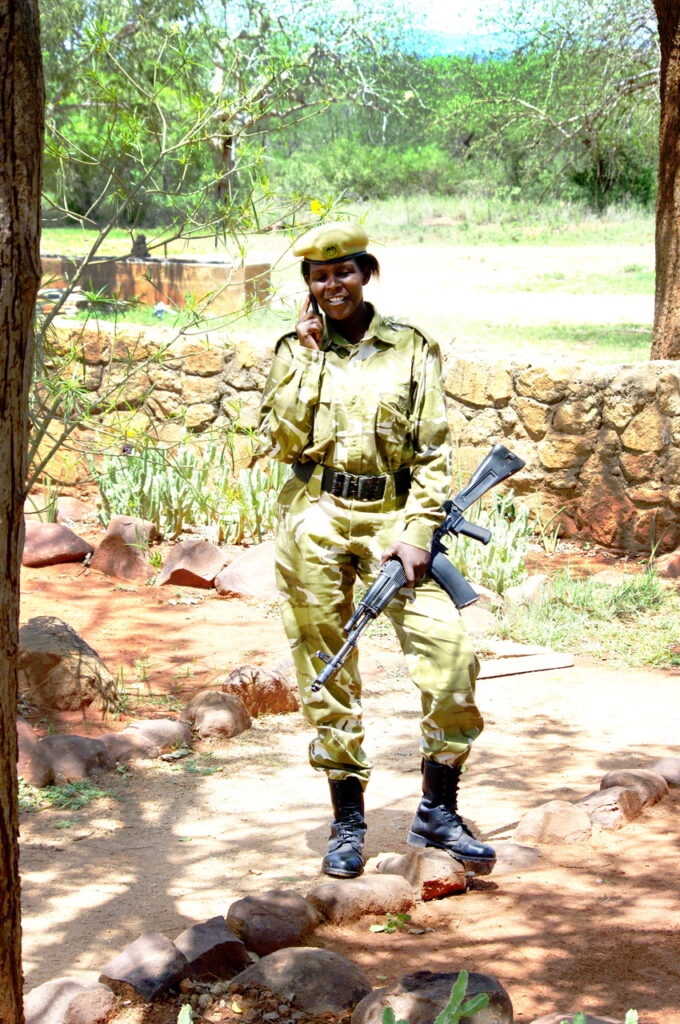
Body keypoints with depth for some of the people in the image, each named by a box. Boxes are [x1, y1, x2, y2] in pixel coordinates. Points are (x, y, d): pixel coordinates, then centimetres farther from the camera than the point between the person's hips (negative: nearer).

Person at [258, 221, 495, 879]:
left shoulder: (411, 349, 5)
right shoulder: (295, 350, 8)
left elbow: (434, 452, 1)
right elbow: (282, 442, -4)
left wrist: (416, 534, -10)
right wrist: (307, 358, -6)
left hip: (391, 516, -1)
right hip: (315, 521, 1)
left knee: (449, 651, -15)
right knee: (327, 673, 3)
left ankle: (437, 812, -1)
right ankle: (347, 822, 15)